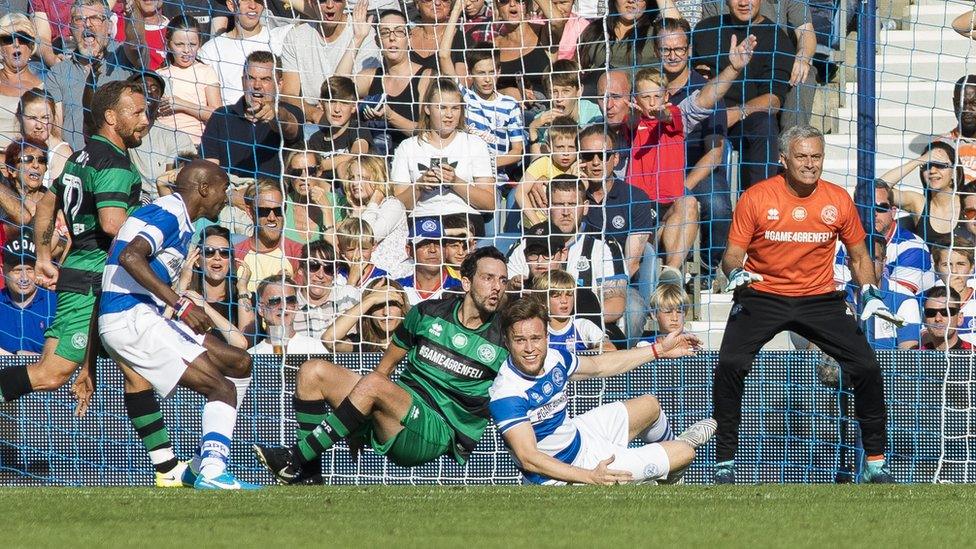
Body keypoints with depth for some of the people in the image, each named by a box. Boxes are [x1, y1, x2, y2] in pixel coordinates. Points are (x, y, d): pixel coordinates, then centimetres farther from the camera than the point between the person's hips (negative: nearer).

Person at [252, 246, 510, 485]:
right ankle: (308, 474, -14)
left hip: (438, 434, -6)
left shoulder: (502, 340, 0)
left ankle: (295, 461, -28)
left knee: (373, 385, -33)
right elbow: (386, 366, 20)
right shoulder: (428, 313, 12)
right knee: (312, 372, -7)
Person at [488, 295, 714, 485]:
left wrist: (660, 349, 13)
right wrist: (589, 477, -42)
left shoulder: (553, 358, -11)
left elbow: (598, 366, 9)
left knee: (649, 405, 24)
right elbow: (528, 459, -35)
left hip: (577, 434, 7)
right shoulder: (506, 395, -34)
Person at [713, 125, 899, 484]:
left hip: (820, 299, 2)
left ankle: (875, 462, 7)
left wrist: (869, 293, -4)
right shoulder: (756, 198, -7)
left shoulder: (839, 201, 0)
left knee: (867, 369, -10)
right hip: (761, 297, -2)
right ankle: (725, 461, -9)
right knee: (730, 365, -23)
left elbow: (859, 255, 12)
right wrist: (734, 272, -25)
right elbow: (733, 254, -3)